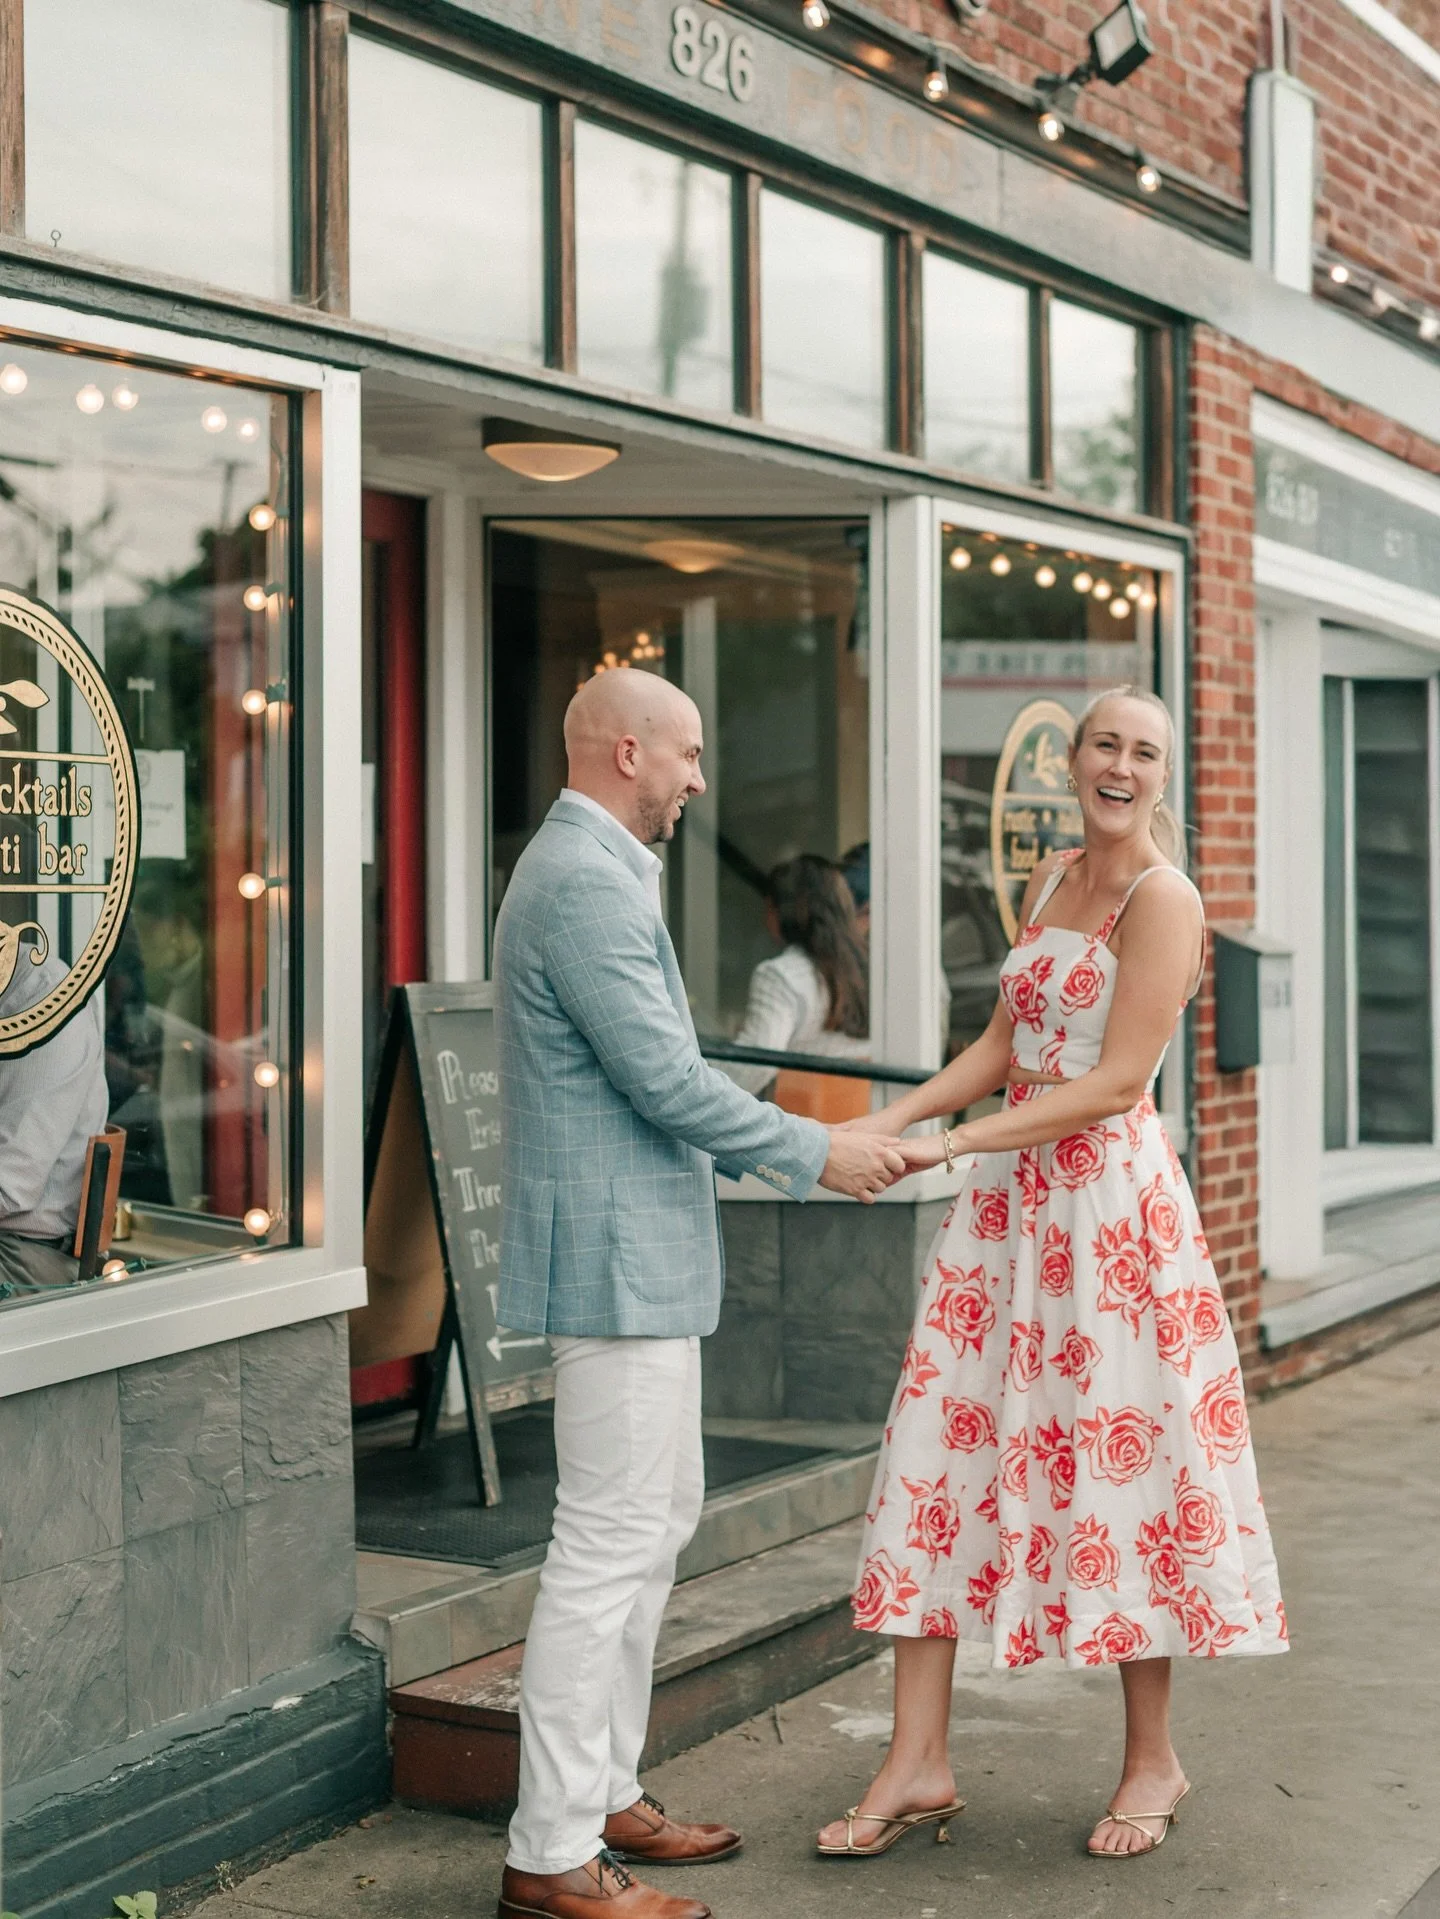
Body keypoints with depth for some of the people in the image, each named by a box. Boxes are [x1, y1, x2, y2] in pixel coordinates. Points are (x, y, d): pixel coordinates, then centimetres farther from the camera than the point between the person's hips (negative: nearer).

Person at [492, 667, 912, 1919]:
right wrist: (812, 1154, -10)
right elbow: (661, 1075, -20)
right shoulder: (586, 880, -17)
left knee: (661, 1513, 18)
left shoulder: (591, 871, 17)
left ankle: (604, 1793, 26)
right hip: (615, 1252, -11)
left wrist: (773, 1153, 19)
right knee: (612, 1540, -8)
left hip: (639, 1249, 11)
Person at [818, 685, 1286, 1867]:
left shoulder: (1161, 895, -10)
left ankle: (1154, 1760, 18)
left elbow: (1119, 1080, -16)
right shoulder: (1050, 880, 14)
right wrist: (891, 1122, 1)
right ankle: (919, 1765, 8)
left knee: (1117, 1460, 1)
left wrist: (953, 1144, -19)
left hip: (1110, 1198, -7)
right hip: (1009, 1196, 7)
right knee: (943, 1450, 2)